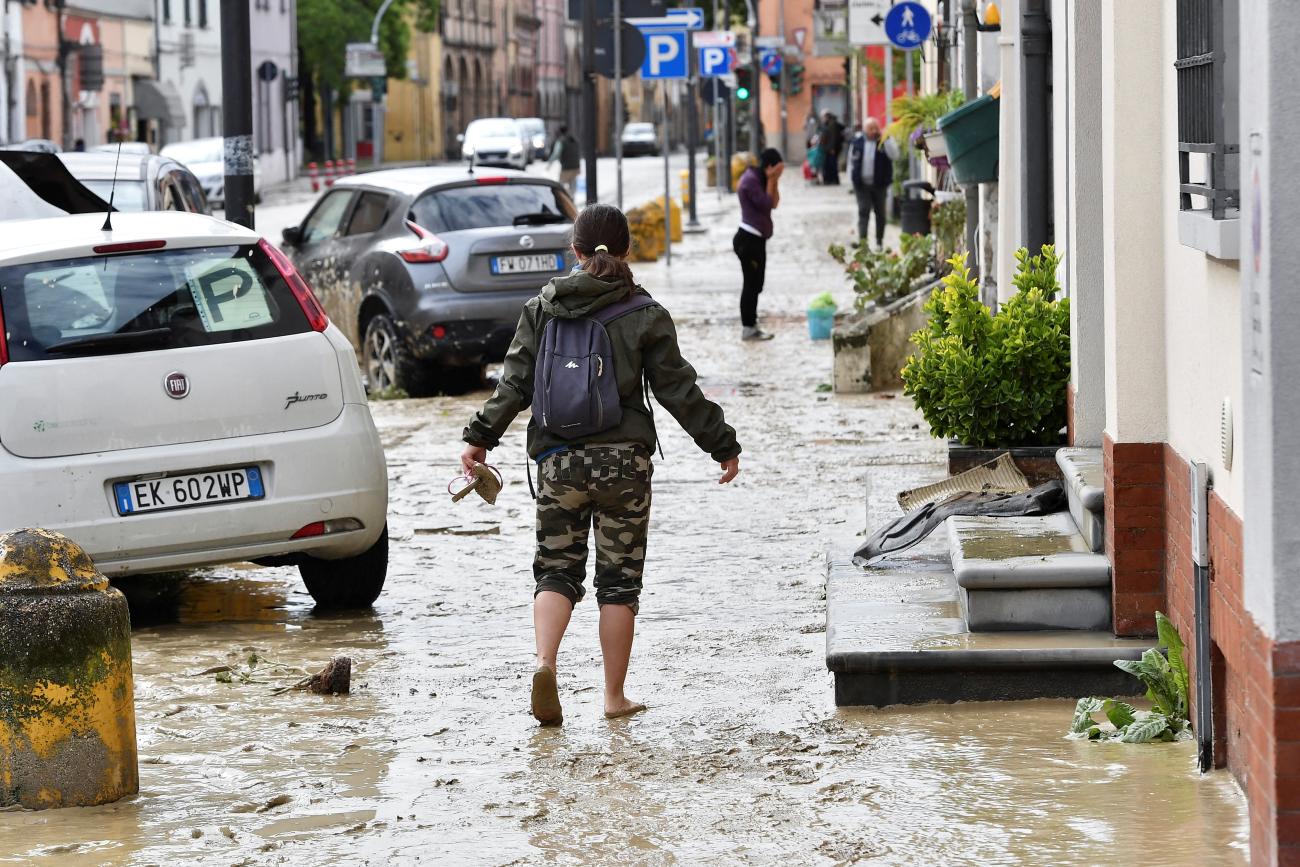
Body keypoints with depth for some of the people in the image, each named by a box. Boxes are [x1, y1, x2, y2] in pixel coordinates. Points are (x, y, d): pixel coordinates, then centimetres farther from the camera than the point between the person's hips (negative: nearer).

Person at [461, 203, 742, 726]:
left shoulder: (542, 309, 3)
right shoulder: (645, 316, -2)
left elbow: (515, 382, 0)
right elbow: (678, 391, -1)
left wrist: (481, 437, 7)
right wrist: (722, 445, 7)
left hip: (558, 461, 1)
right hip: (624, 459, -1)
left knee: (557, 569, 9)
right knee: (619, 578, 7)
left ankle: (545, 662, -17)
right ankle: (615, 697, 9)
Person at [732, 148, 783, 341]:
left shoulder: (759, 179, 14)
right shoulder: (751, 180, -16)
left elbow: (774, 203, 12)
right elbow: (766, 204, -17)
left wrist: (775, 180, 3)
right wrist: (771, 180, -11)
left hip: (756, 238, 10)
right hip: (748, 239, -10)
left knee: (755, 285, 14)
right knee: (751, 284, -6)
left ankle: (751, 326, 20)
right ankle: (748, 329, -2)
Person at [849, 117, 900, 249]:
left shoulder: (885, 141, -1)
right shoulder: (857, 142, 4)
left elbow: (894, 155, -17)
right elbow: (851, 161, 10)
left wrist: (885, 139, -21)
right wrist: (851, 179, 5)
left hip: (880, 184, 0)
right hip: (862, 184, 0)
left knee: (880, 212, 9)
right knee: (863, 211, -8)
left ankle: (879, 241, 20)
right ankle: (862, 240, -13)